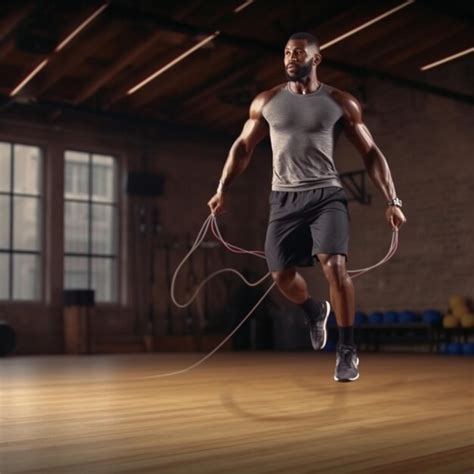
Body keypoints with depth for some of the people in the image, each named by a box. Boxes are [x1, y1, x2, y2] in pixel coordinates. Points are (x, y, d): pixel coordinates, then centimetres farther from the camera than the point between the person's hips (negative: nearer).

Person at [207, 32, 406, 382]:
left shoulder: (341, 103, 2)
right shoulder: (266, 102, 8)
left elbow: (371, 153, 3)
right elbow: (243, 147, 16)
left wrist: (392, 200, -5)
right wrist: (223, 189, 6)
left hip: (326, 195, -3)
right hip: (284, 198, 3)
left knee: (334, 265, -22)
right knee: (281, 273, 3)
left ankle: (347, 350, -7)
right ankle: (314, 310, 38)